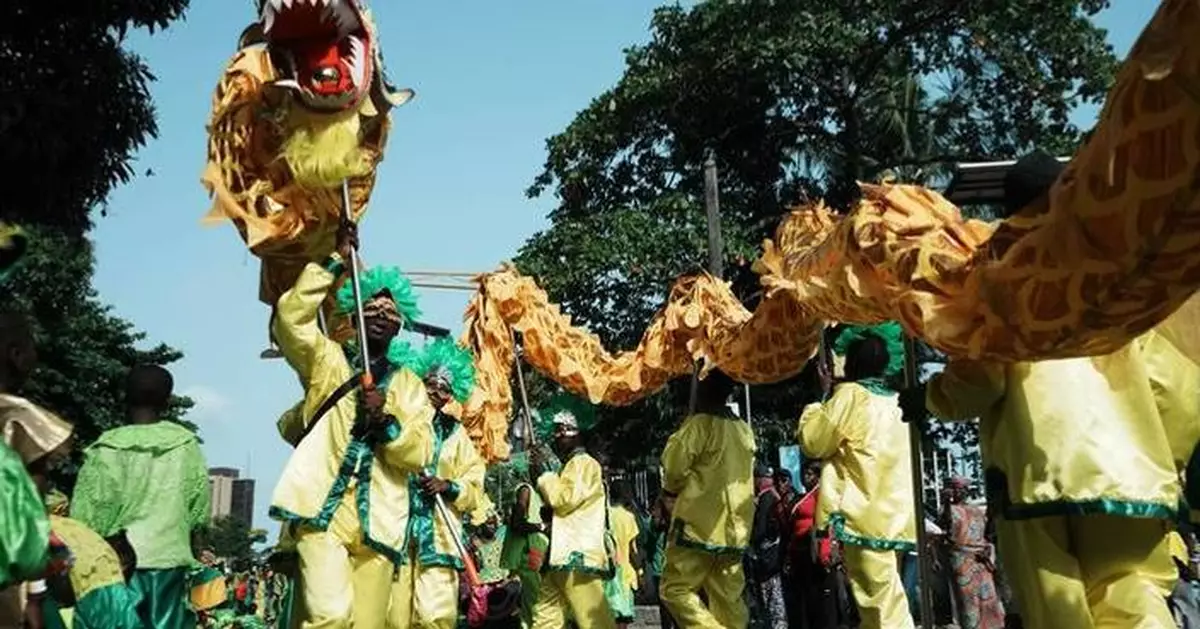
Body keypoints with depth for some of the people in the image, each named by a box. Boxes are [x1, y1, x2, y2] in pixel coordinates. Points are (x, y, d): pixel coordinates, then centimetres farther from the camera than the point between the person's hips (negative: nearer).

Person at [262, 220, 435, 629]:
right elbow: (290, 318, -7)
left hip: (379, 523, 3)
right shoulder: (327, 360, 13)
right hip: (322, 512, -3)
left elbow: (420, 453, 5)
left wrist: (387, 421, -13)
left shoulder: (409, 385, 17)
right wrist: (336, 262, -7)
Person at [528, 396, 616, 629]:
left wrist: (544, 472, -3)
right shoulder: (570, 466, 26)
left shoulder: (583, 463, -4)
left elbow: (564, 498, -16)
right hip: (563, 556, 10)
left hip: (578, 556, -10)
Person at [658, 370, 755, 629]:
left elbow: (674, 464, -13)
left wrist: (671, 492, 8)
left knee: (674, 589, -1)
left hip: (700, 524, -7)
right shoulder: (745, 430, 13)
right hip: (735, 529, 7)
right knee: (729, 599, 7)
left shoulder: (700, 423, -8)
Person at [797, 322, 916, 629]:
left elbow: (812, 442, -3)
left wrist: (821, 396, 6)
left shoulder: (851, 394, -7)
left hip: (866, 517, -8)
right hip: (894, 516, 8)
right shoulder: (896, 403, 15)